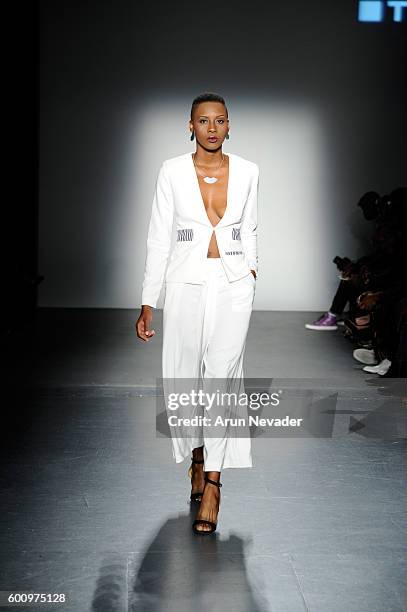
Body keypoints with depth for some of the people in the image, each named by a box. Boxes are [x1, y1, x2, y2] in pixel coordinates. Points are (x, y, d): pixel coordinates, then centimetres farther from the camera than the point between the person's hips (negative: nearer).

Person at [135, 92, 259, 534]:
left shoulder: (246, 171, 3)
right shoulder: (172, 171, -2)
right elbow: (158, 238, -1)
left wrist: (250, 272, 11)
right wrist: (148, 303, -3)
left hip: (233, 285, 0)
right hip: (186, 285, 0)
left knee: (221, 376, -8)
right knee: (183, 378, 6)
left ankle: (212, 483, -1)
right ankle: (197, 454, 33)